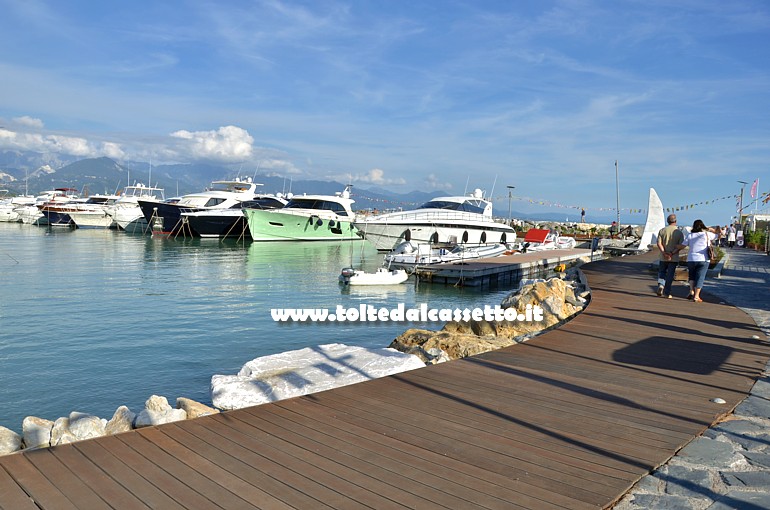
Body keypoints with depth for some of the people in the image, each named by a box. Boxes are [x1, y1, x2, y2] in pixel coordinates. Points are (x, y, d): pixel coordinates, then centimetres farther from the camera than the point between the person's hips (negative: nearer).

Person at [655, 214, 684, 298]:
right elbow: (680, 246, -11)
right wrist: (672, 253, -16)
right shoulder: (679, 232, -2)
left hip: (663, 257, 1)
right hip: (674, 258, -1)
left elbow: (659, 243, -9)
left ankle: (661, 285, -8)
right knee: (670, 275, 5)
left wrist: (664, 252, -16)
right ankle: (667, 293, 6)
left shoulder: (662, 230, 0)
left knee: (662, 272, 16)